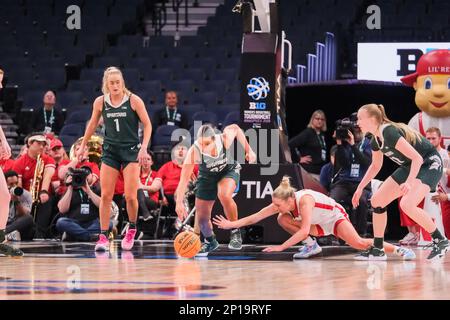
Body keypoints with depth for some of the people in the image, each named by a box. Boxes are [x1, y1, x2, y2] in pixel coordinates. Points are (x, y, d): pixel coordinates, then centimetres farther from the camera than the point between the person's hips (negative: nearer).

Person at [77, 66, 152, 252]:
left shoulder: (134, 100, -9)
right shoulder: (100, 102, 0)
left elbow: (147, 125, -4)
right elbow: (92, 124, 16)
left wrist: (144, 147, -14)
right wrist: (83, 146, 17)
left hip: (131, 150, -3)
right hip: (110, 151, 3)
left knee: (130, 196, -7)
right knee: (105, 195, -4)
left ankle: (132, 229, 18)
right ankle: (103, 237, 0)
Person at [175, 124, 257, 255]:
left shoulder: (225, 139, -33)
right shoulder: (193, 152, -36)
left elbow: (235, 128, -9)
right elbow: (184, 178, -35)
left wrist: (249, 150, -6)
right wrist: (179, 202, -44)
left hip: (229, 170, -1)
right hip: (207, 176, 1)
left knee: (224, 195, -34)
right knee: (201, 217, 3)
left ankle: (236, 232, -13)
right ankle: (210, 241, 37)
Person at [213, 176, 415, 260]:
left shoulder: (304, 200, -36)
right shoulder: (282, 204, -15)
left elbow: (304, 230, -41)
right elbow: (256, 217, -12)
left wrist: (281, 247, -41)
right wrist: (232, 224, -18)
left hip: (336, 217, -7)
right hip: (319, 225, 7)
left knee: (358, 244, -30)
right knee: (283, 219, -8)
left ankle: (399, 250, -21)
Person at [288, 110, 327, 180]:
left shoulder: (322, 135, 16)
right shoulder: (308, 133, -6)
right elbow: (290, 144, -15)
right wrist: (298, 159, -11)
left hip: (321, 171, 8)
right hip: (310, 172, -8)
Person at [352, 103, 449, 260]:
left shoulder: (389, 132, -28)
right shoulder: (376, 140, 0)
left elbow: (417, 158, -31)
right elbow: (375, 166, 19)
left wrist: (409, 182, -42)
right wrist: (360, 188, 14)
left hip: (430, 164, -10)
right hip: (409, 166, 10)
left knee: (407, 204, -29)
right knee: (377, 200, 4)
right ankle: (377, 249, 13)